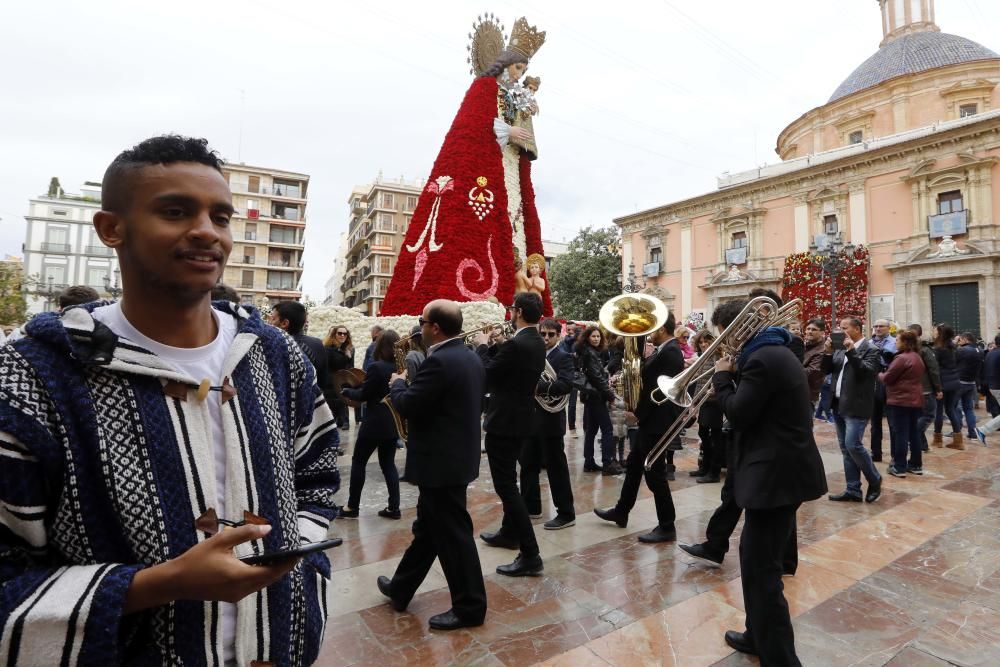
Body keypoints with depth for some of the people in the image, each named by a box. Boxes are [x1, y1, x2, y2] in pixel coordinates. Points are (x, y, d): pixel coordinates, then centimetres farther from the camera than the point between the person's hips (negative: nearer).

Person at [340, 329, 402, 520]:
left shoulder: (376, 367, -18)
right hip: (393, 422, 7)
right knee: (388, 463, 13)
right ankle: (394, 507, 13)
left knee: (358, 462, 9)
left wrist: (346, 391, 5)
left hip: (375, 423, -6)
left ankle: (352, 507, 16)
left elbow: (363, 395, -12)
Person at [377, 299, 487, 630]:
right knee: (428, 526, 21)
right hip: (457, 455, 10)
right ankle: (400, 588, 38)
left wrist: (397, 383, 0)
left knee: (452, 533, 3)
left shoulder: (439, 361, -23)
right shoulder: (470, 357, 8)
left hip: (441, 461, -10)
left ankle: (470, 607, 19)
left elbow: (407, 405, -20)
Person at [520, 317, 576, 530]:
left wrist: (538, 386, -32)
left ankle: (566, 514, 11)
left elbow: (566, 385, -25)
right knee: (528, 464, 16)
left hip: (550, 420, -7)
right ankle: (531, 506, 31)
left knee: (556, 468, 0)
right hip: (532, 418, 7)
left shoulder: (563, 357, -9)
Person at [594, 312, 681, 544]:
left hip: (656, 421, -10)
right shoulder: (665, 351, 12)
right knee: (634, 464, 19)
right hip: (651, 420, 10)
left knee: (654, 473, 0)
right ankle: (621, 512, 33)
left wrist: (638, 413, -14)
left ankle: (666, 527, 14)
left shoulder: (669, 353, -19)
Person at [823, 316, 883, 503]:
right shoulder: (841, 349, 12)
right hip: (839, 405, 7)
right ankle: (853, 490, 17)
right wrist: (828, 353, -5)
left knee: (853, 445, -11)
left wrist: (852, 351, -22)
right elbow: (827, 370, 10)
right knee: (845, 449, 9)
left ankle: (874, 480, 14)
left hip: (856, 406, -7)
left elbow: (867, 371, -19)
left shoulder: (870, 349, -6)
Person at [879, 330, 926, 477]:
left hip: (900, 401, -9)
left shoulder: (901, 358, -17)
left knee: (900, 434, -4)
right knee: (914, 433, 13)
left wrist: (880, 374, 7)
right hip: (915, 400, 9)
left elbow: (886, 378, -14)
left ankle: (899, 467, 0)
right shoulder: (917, 357, 14)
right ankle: (916, 465, 20)